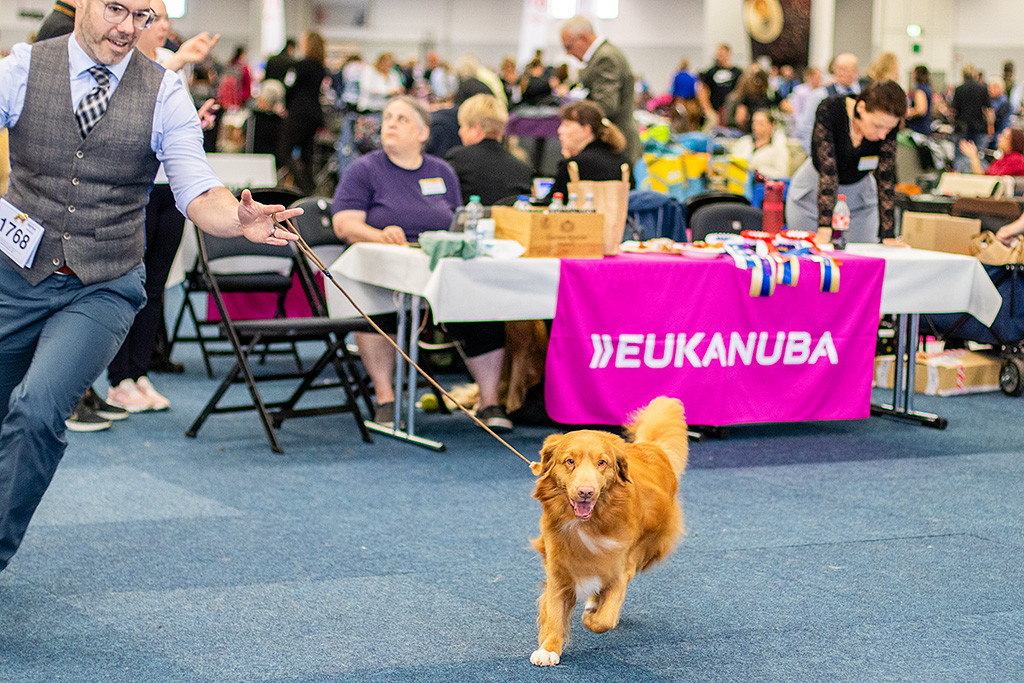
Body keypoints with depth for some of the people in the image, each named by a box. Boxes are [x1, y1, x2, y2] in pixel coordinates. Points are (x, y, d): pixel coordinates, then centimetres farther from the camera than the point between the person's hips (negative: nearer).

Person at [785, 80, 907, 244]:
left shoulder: (888, 125, -22)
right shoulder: (829, 112, -30)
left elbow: (886, 179, -21)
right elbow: (828, 171, -34)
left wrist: (888, 236, -26)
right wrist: (824, 229, -38)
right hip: (814, 193, -2)